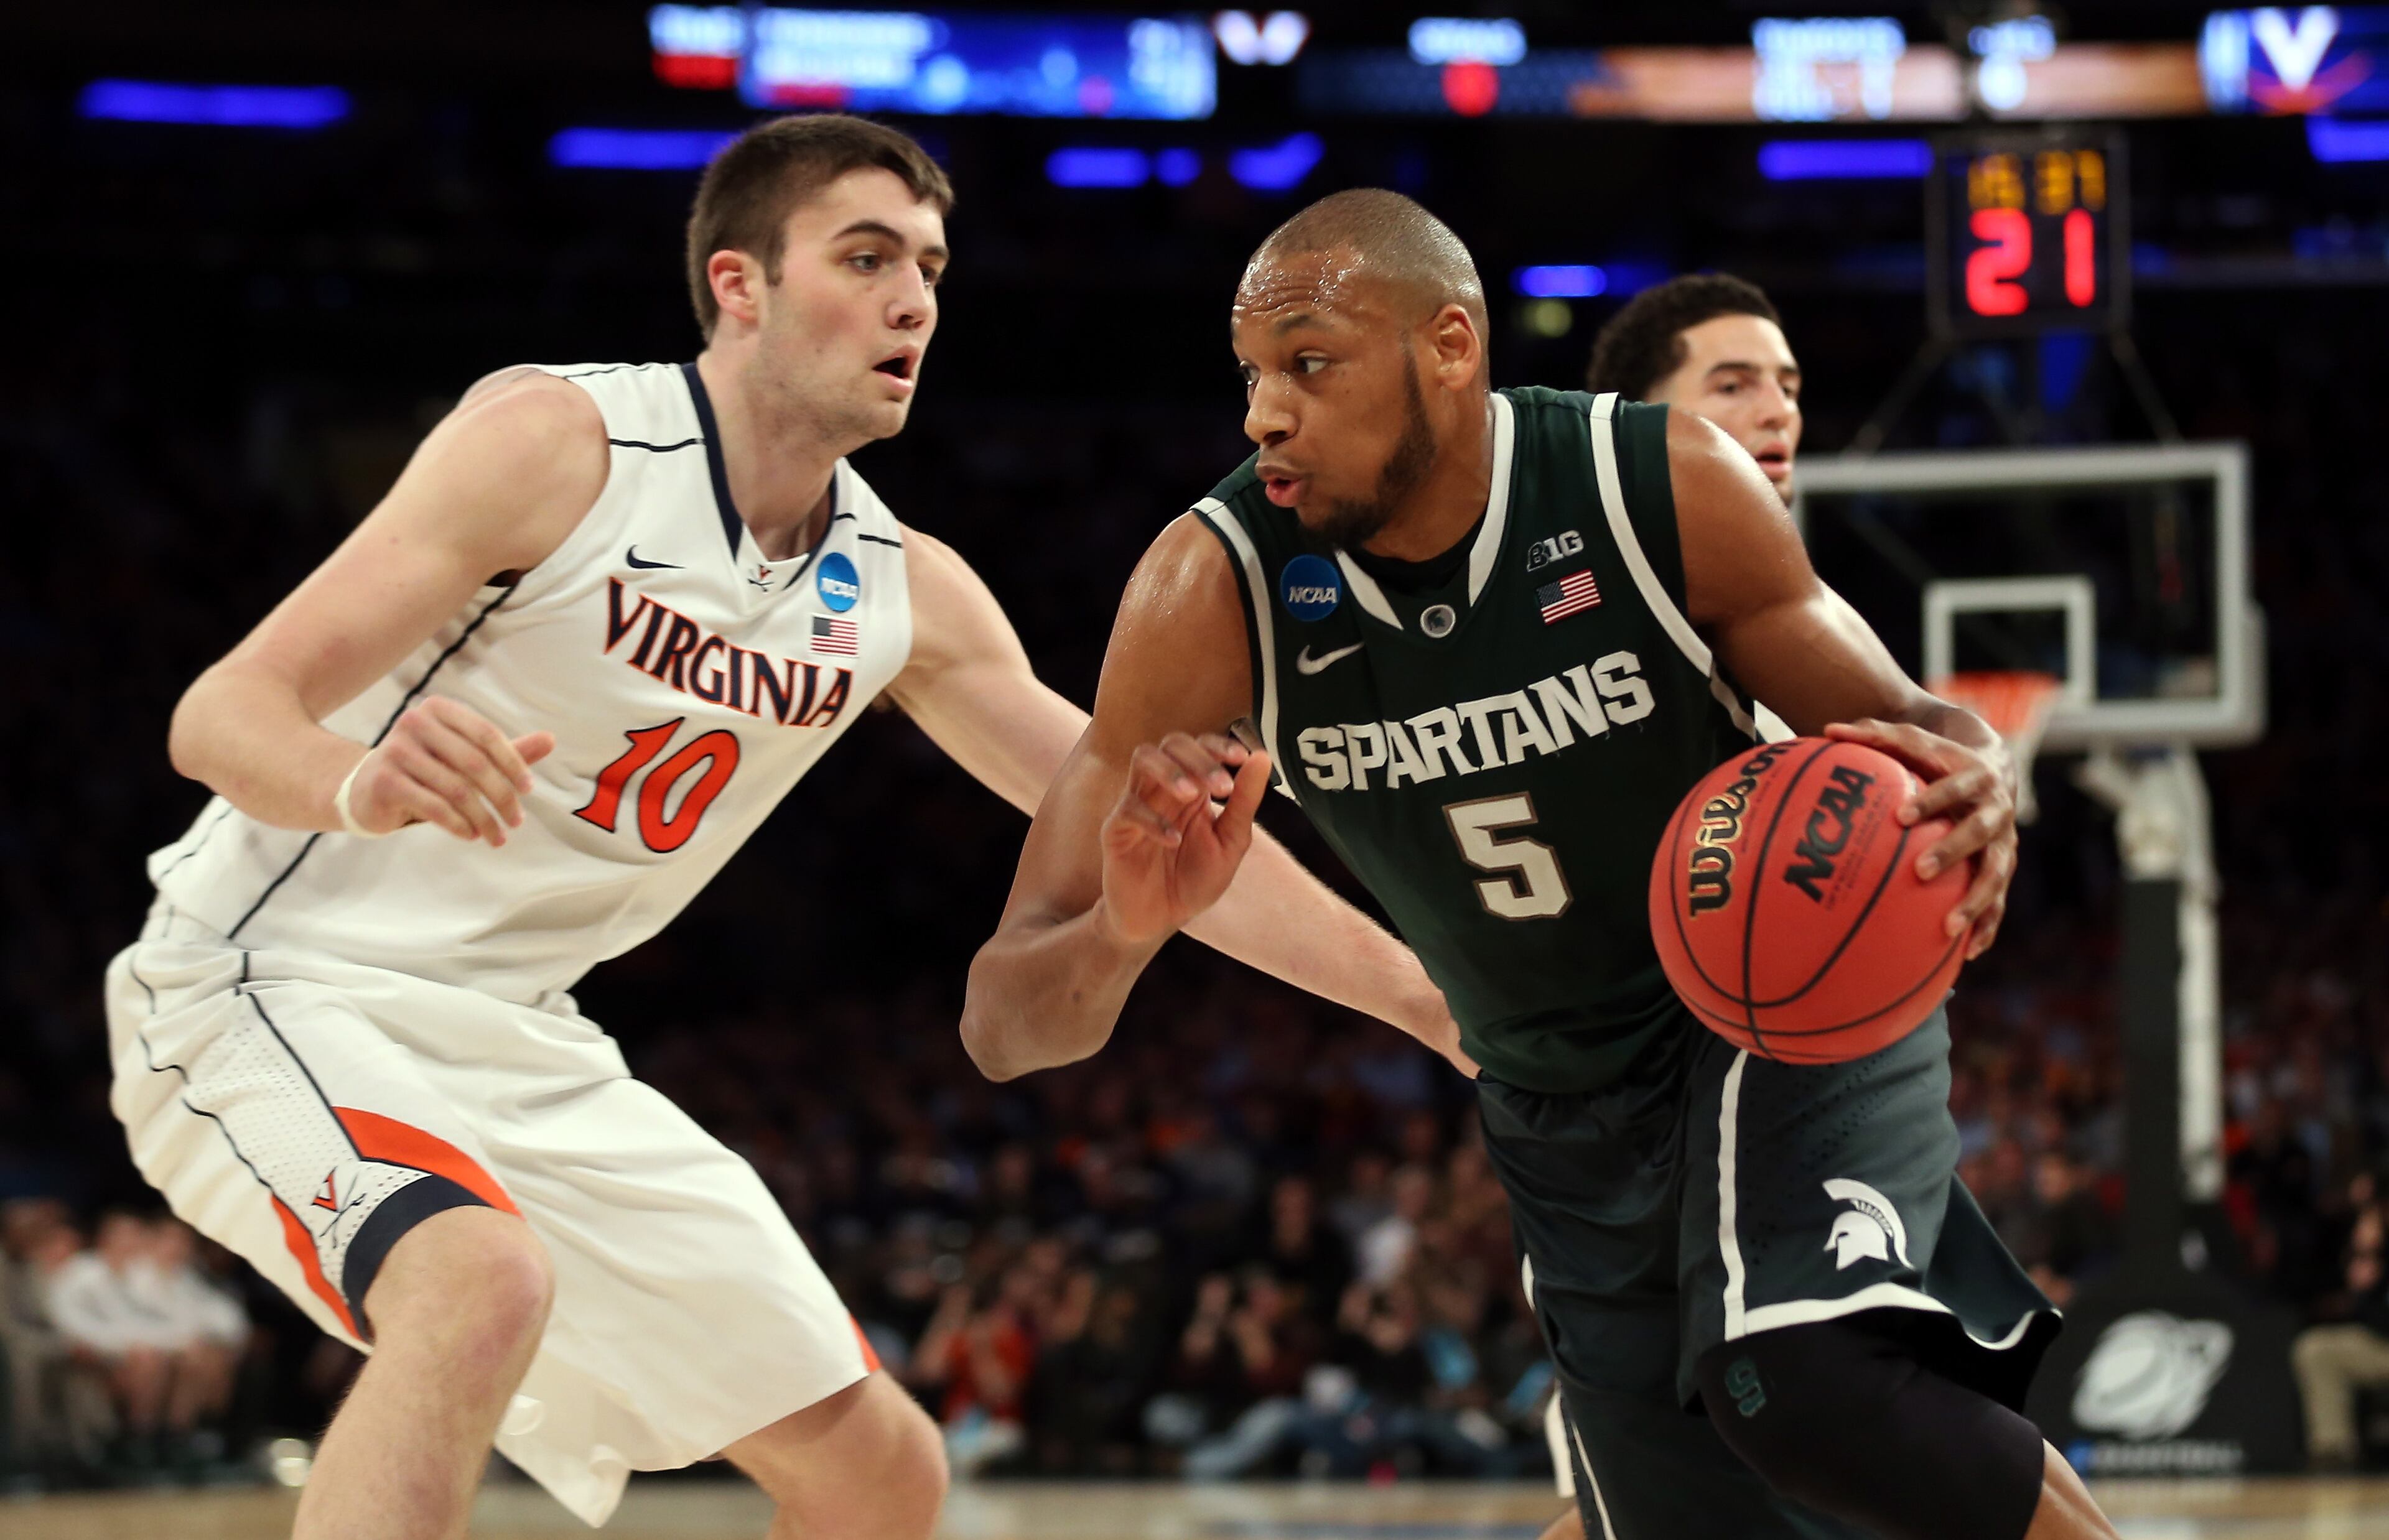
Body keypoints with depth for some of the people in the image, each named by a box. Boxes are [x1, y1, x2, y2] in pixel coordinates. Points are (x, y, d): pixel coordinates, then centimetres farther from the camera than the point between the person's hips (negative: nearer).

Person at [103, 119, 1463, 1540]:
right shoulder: (559, 440, -16)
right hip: (281, 986, -8)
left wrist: (1424, 994, 4)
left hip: (514, 1045, 8)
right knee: (483, 1286, -39)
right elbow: (224, 714, -20)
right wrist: (364, 784, -43)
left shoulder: (903, 593, 3)